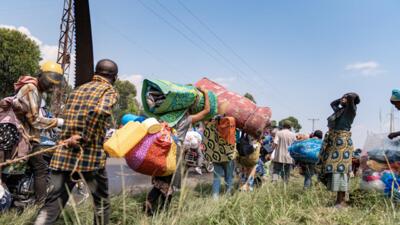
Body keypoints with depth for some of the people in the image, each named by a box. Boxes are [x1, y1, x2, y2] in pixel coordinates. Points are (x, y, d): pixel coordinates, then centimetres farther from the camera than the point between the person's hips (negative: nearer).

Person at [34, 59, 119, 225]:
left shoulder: (77, 90, 19)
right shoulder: (109, 91, -2)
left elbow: (68, 117, 19)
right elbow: (100, 111, -22)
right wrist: (83, 138, -15)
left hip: (64, 154, 5)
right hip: (91, 156, -5)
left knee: (53, 203, 6)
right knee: (101, 202, 15)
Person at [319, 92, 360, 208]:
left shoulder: (350, 110, -2)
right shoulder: (339, 110, 20)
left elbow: (352, 97, -19)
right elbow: (332, 103, 40)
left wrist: (349, 97, 2)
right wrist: (341, 99, 27)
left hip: (342, 143, -8)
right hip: (332, 143, 8)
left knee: (339, 169, -11)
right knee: (333, 169, 8)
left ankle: (341, 201, -7)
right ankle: (339, 199, 16)